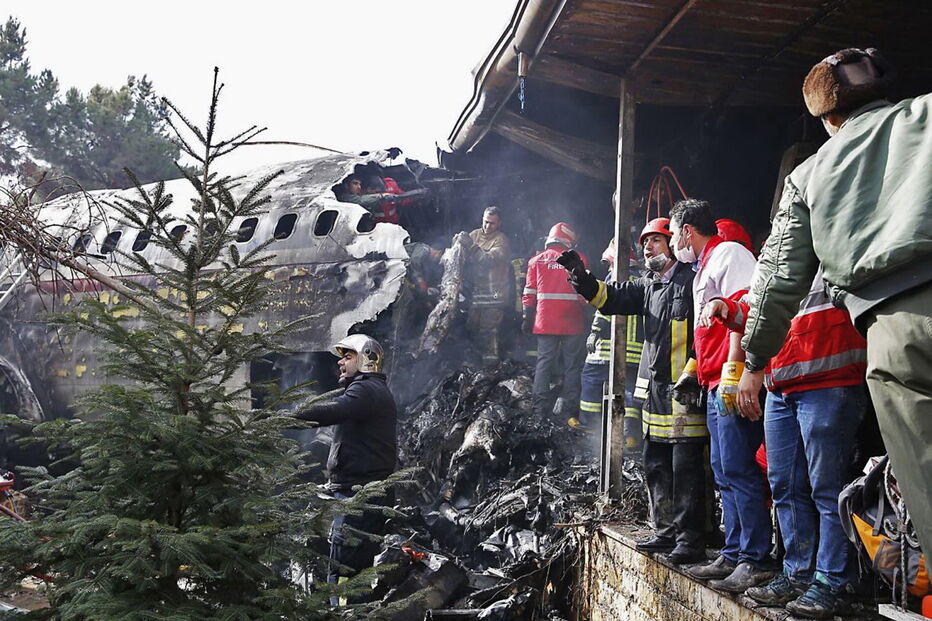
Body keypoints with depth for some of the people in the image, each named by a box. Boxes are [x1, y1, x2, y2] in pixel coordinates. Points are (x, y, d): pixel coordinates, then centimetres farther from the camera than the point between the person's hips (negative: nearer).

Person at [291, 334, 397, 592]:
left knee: (342, 570, -12)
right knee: (363, 568, 15)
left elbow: (331, 412, -30)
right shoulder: (378, 391, 23)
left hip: (359, 494, -11)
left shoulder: (367, 390, -11)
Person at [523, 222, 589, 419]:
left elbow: (529, 293, 6)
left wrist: (527, 318, 11)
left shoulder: (537, 260, 7)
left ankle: (540, 406, 6)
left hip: (545, 320, 2)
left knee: (544, 361, 8)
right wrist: (584, 316, 8)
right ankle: (568, 407, 6)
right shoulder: (578, 260, 1)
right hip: (572, 322, -2)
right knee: (572, 364, 5)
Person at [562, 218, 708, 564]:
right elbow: (613, 299, 12)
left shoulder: (691, 279, -7)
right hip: (657, 387, 9)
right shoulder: (648, 285, 18)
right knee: (656, 464, 14)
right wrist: (582, 278, -3)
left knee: (686, 466, -5)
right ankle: (666, 532, 25)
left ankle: (690, 540, 3)